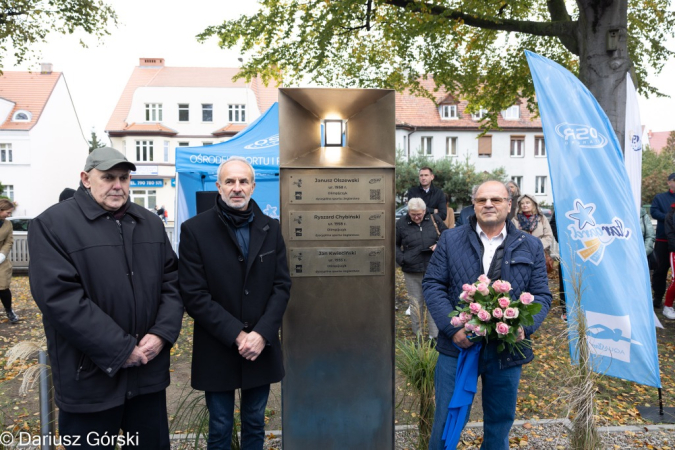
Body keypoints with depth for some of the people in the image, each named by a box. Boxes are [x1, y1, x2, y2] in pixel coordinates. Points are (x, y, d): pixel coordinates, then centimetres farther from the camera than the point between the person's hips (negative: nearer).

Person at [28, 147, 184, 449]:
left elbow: (172, 282, 7)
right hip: (89, 378, -4)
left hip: (149, 371, 5)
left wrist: (162, 334, -9)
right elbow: (59, 297, -18)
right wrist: (121, 349, -19)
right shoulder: (53, 224, -8)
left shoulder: (150, 223, 8)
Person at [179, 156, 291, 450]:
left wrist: (262, 333, -13)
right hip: (217, 351, -2)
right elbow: (194, 295, -11)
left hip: (262, 348, 3)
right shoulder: (195, 230, -7)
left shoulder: (270, 229, 3)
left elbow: (282, 286, 0)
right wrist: (236, 334, -16)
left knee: (255, 426, 19)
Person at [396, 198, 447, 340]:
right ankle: (418, 335, 23)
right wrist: (401, 259, -8)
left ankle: (434, 335, 13)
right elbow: (395, 245, 8)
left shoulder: (434, 220, 1)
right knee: (415, 304, 11)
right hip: (411, 272, 0)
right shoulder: (401, 224, -1)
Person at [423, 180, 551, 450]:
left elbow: (541, 295, 5)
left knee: (500, 424, 18)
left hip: (508, 351, 2)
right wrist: (453, 327, -14)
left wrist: (524, 327, -14)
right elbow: (432, 284, -2)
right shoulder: (450, 240, 2)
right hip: (458, 346, -1)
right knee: (447, 420, 8)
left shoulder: (531, 247, 7)